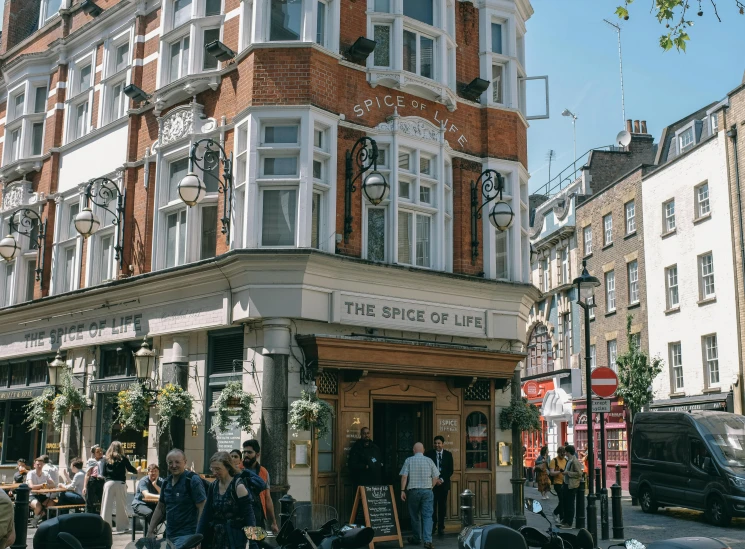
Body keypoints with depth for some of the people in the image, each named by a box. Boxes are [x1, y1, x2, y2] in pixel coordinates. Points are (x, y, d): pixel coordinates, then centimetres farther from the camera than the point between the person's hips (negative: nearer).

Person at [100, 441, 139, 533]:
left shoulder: (105, 459, 3)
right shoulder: (123, 458, 2)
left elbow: (103, 473, -2)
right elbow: (130, 468, 12)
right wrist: (137, 471, 31)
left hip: (109, 483, 0)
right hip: (120, 483, 0)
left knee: (107, 506, 2)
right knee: (121, 506, 8)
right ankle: (122, 527, 13)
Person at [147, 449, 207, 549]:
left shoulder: (193, 480, -9)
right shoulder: (166, 482, 11)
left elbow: (202, 508, -13)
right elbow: (160, 507, 21)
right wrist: (150, 530, 15)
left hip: (186, 535, -7)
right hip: (169, 536, 7)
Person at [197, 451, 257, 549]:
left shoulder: (238, 486, -12)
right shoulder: (213, 486, 6)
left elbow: (249, 517, -14)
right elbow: (206, 514, 9)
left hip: (235, 540, -6)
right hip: (217, 539, 6)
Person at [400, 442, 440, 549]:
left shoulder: (409, 460, 1)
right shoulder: (429, 460, 3)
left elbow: (404, 476, -6)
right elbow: (436, 477, 3)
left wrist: (402, 490, -3)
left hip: (413, 491, 0)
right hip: (427, 490, 0)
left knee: (415, 516, 14)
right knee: (427, 516, -3)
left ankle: (416, 539, 25)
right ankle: (428, 540, -16)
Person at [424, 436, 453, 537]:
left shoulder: (448, 455, 6)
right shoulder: (429, 454, 2)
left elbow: (450, 470, 5)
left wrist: (442, 479, -8)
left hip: (443, 483, 1)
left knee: (442, 506, 3)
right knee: (432, 506, -5)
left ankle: (441, 528, 10)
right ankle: (432, 527, 6)